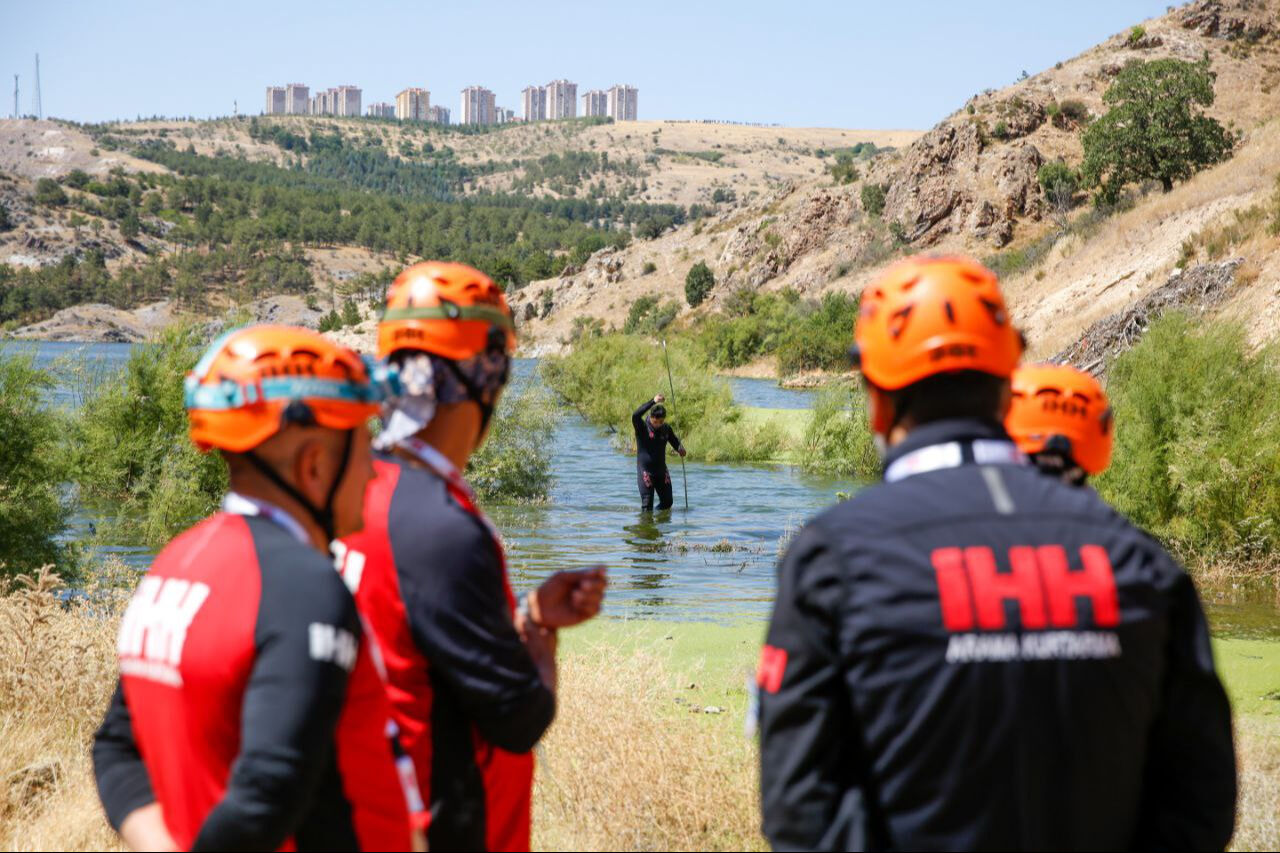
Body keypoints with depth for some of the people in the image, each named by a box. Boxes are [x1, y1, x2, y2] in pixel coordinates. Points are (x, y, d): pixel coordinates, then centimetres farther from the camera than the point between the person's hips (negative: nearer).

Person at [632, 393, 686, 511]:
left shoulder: (666, 428, 1)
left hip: (661, 470, 5)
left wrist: (680, 449, -14)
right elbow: (635, 416, -33)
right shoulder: (642, 427, -13)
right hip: (645, 471, -5)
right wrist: (653, 402, -40)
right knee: (647, 505, -6)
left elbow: (675, 442, 12)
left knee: (667, 502, 12)